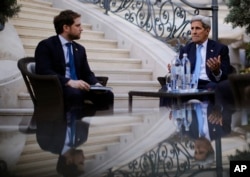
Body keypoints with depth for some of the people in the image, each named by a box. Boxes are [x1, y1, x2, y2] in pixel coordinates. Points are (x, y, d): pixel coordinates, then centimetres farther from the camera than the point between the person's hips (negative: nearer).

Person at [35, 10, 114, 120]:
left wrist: (96, 84, -8)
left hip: (78, 87, 6)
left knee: (107, 94, -20)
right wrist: (70, 82, -27)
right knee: (75, 93, -39)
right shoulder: (46, 45, -2)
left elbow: (87, 73, 16)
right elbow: (44, 71, -16)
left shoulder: (80, 49, 20)